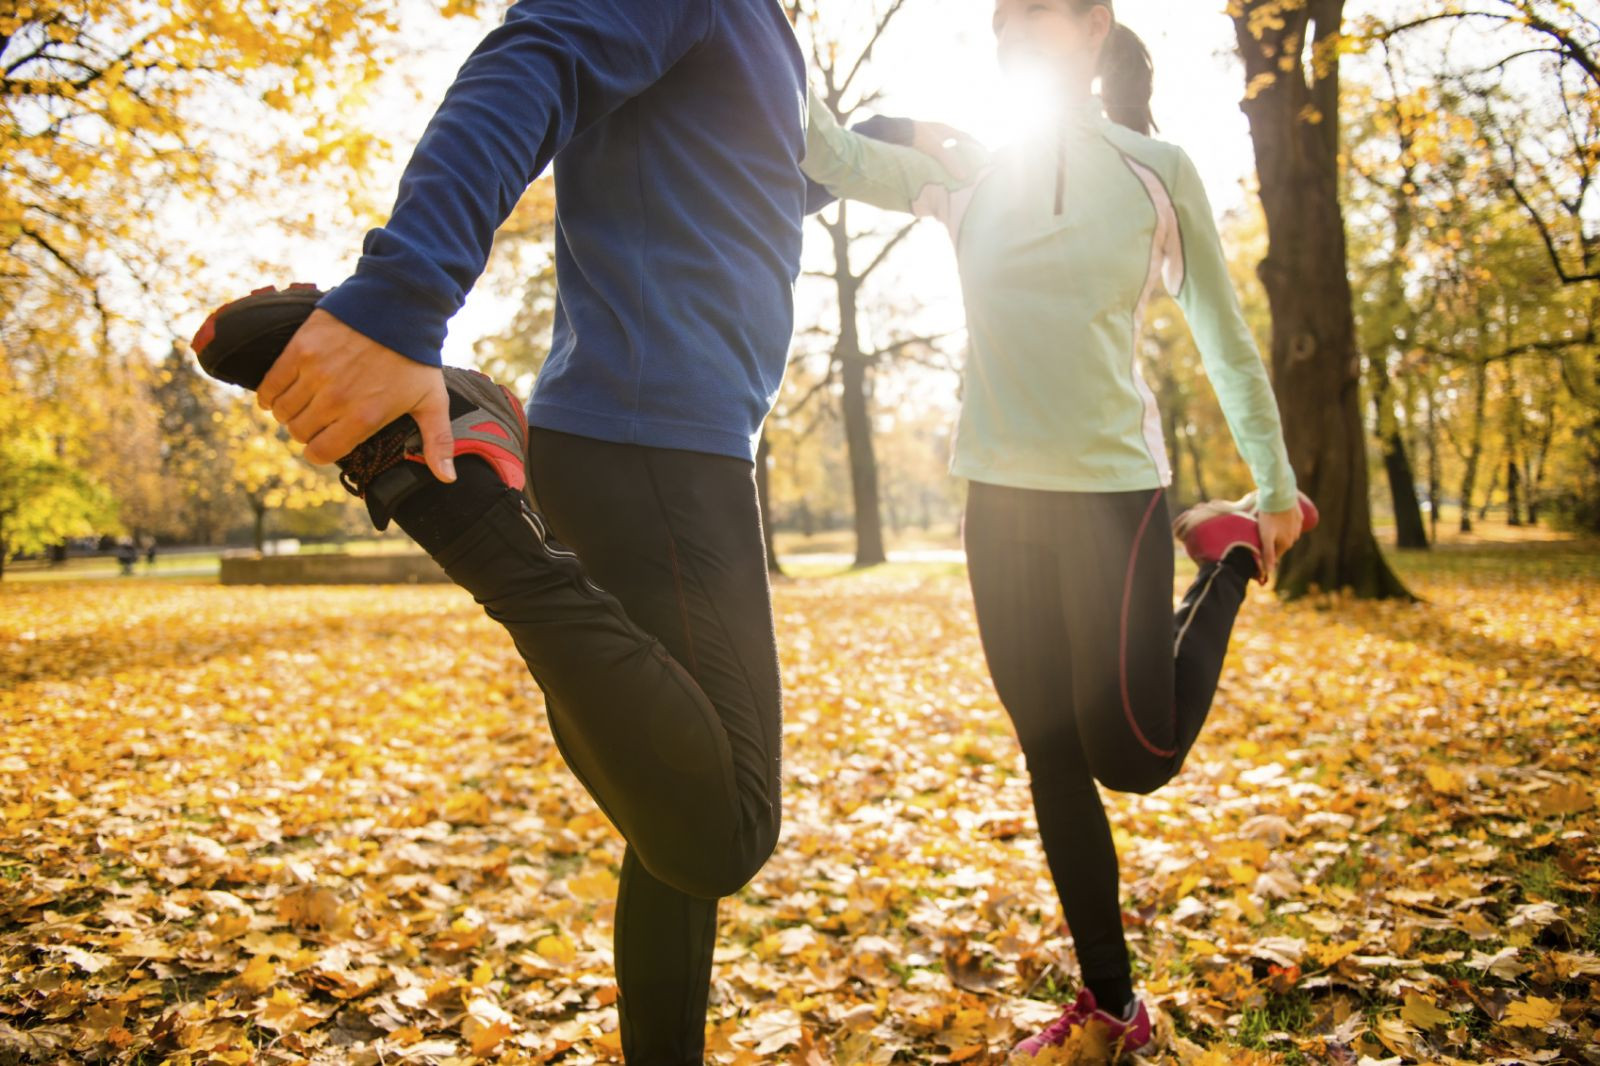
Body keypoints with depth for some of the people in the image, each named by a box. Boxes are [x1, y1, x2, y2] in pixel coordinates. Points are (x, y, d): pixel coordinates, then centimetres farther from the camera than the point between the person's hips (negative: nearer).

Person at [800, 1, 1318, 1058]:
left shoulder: (1154, 169, 0)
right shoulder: (973, 176, 9)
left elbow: (1226, 338, 4)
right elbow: (840, 157, 0)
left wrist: (1276, 488, 7)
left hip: (1114, 493, -3)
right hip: (1001, 497, 4)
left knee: (1133, 760, -1)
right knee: (1052, 757, 7)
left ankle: (1228, 556, 23)